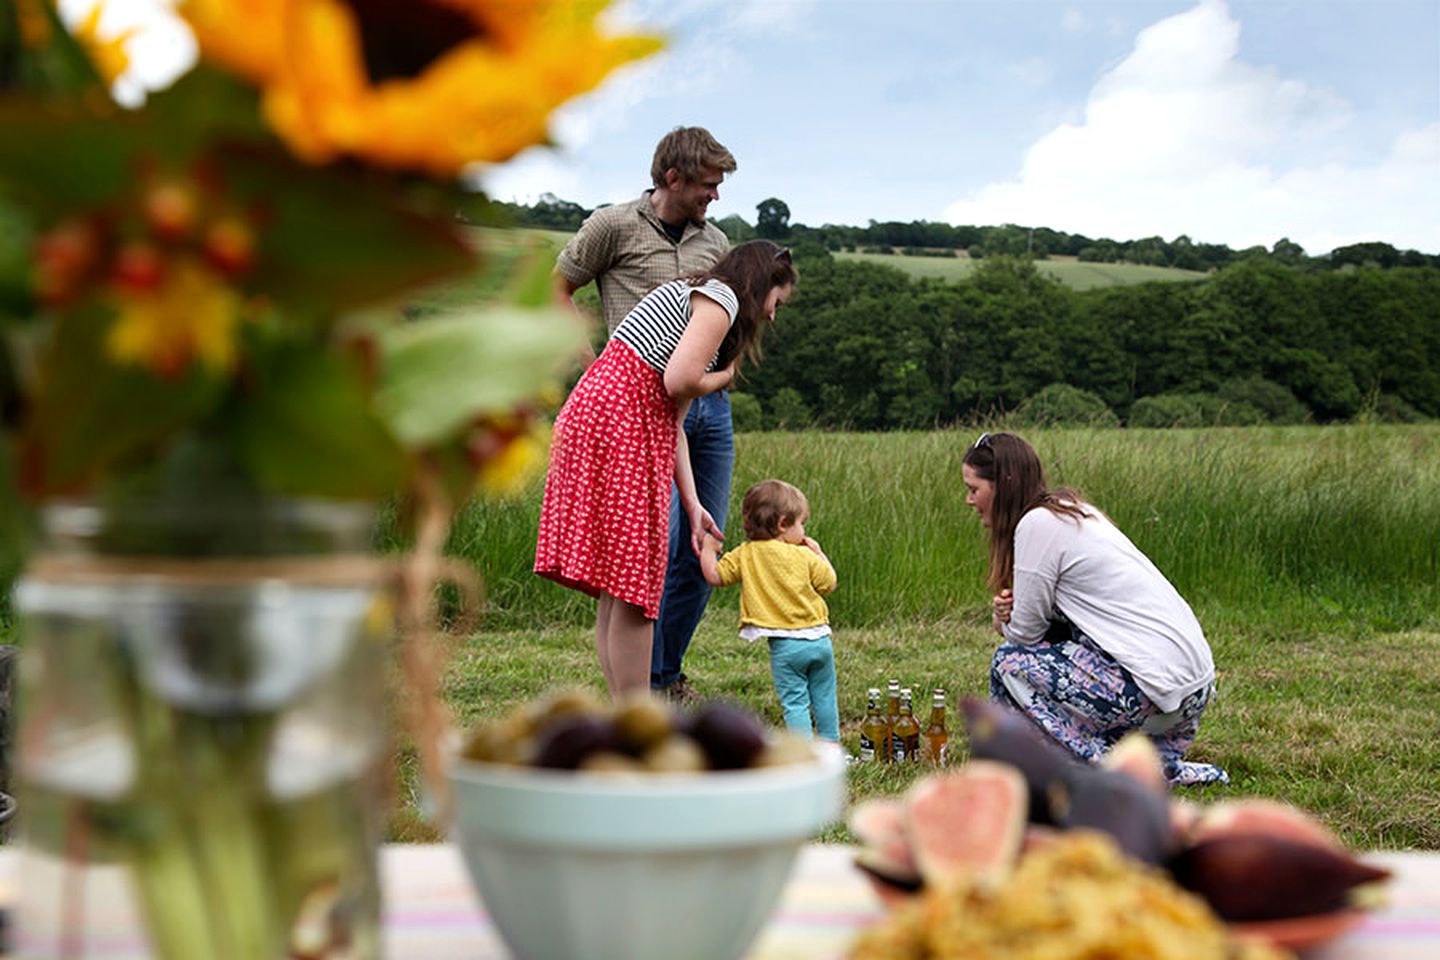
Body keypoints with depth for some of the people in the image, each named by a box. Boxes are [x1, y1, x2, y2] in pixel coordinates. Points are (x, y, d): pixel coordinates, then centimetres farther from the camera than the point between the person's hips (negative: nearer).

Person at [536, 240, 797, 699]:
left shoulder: (689, 295, 28)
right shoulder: (720, 298, -1)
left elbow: (673, 422, 22)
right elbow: (679, 381, -16)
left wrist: (692, 504, 17)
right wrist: (723, 377, 6)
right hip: (620, 418, -10)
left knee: (616, 588, 11)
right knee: (631, 586, -6)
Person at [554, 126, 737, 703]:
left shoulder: (715, 243, 16)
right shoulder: (614, 227, 0)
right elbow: (557, 292, 7)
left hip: (709, 402, 6)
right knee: (658, 538, -14)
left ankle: (670, 673, 20)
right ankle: (645, 684, -3)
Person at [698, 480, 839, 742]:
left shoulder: (745, 555, -2)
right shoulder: (804, 556, -1)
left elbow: (714, 576, 0)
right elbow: (828, 583, 9)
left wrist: (708, 548, 16)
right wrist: (818, 553, 21)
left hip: (784, 646, -1)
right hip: (819, 638, 2)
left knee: (794, 701, 2)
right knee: (824, 697, 18)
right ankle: (830, 743, 27)